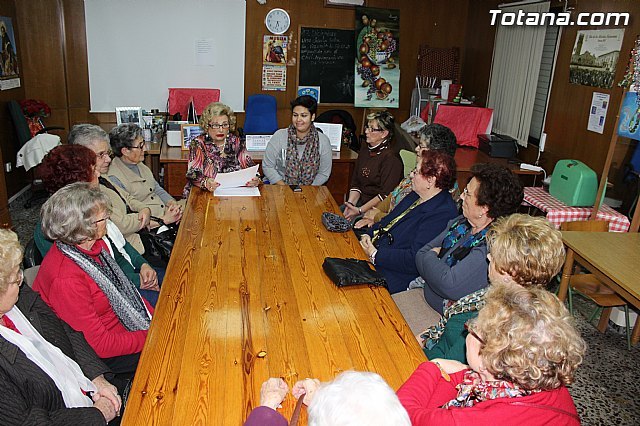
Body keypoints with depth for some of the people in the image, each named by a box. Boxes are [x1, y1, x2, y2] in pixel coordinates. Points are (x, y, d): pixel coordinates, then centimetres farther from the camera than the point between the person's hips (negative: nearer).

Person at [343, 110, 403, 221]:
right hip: (360, 202, 7)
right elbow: (355, 183, 11)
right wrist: (351, 203, -5)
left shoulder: (391, 158, -15)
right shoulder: (365, 149, 11)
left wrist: (360, 210, -20)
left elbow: (385, 195, -19)